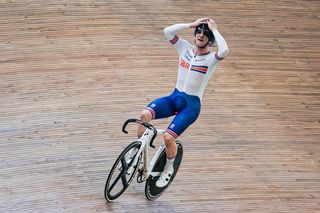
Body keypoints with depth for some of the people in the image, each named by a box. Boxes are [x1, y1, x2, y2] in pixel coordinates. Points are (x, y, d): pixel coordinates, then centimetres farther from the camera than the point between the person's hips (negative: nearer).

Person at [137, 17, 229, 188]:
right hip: (174, 97, 4)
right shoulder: (185, 48, 4)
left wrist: (214, 30, -19)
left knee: (168, 137, -20)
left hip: (191, 105, -4)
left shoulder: (211, 58, -8)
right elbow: (167, 31, -7)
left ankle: (169, 169, 10)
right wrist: (192, 24, -8)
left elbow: (224, 51, -32)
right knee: (145, 114, -24)